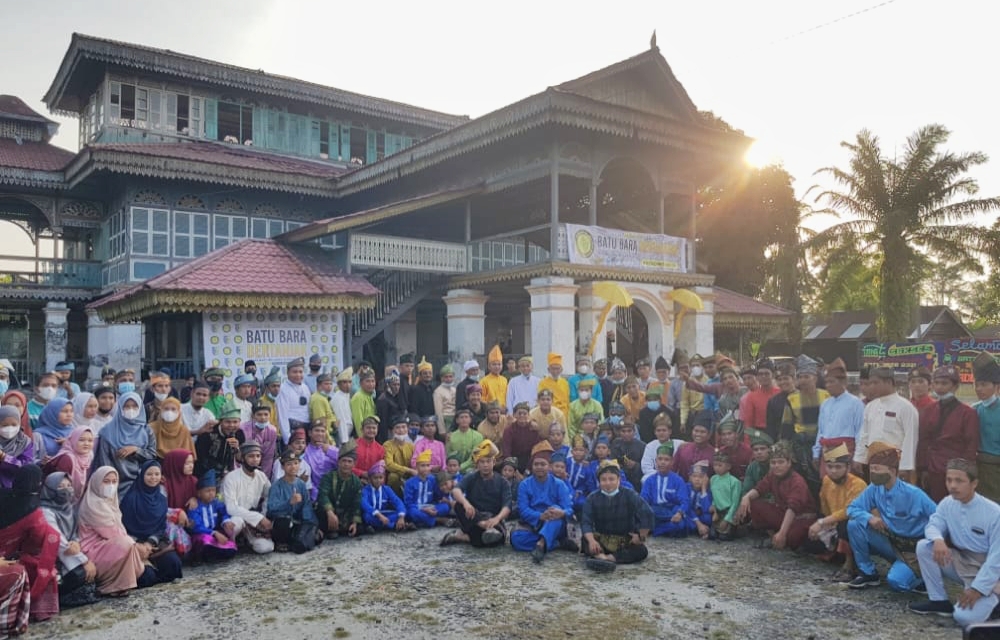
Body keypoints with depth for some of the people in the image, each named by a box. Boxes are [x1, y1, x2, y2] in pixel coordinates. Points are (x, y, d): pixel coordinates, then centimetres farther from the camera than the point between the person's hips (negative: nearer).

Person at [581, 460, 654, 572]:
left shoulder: (630, 495, -9)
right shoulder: (592, 498, -6)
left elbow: (647, 514, -16)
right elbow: (586, 522, -15)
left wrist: (641, 537, -16)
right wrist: (592, 540, -32)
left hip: (625, 541, -1)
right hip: (602, 540, 1)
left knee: (642, 551, -29)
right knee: (585, 541, -27)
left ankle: (608, 558, -44)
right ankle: (600, 556, -55)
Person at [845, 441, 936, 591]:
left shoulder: (913, 494, -23)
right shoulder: (874, 489, -9)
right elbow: (852, 508, -2)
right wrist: (869, 517, -22)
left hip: (914, 549, -5)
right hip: (891, 542, 5)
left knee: (896, 581, -29)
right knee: (854, 525, -17)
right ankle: (868, 573, -2)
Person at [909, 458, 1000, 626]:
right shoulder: (947, 503, -6)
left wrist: (977, 589, -23)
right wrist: (938, 540, -30)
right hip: (961, 562, 6)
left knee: (965, 617, -26)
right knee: (923, 546, -19)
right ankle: (939, 600, -4)